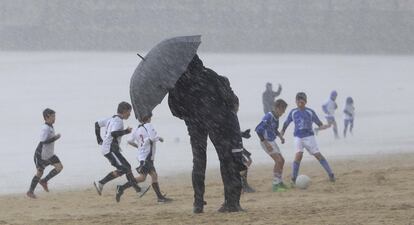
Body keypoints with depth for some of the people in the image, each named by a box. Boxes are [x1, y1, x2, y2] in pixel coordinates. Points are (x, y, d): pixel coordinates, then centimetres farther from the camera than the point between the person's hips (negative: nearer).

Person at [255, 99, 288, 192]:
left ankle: (279, 182, 22)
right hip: (267, 142, -9)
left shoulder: (276, 117, 6)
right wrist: (266, 143, -26)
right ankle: (275, 185, -12)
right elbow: (258, 130, -26)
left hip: (272, 141, 9)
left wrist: (280, 136, 8)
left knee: (281, 160, 11)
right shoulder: (268, 117, -22)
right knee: (278, 160, -15)